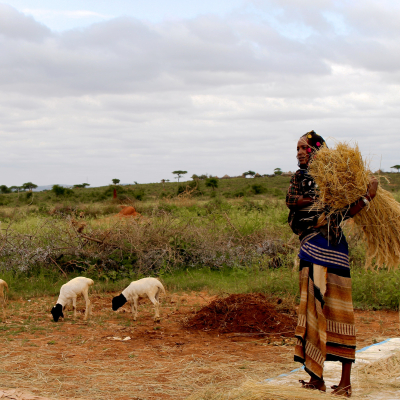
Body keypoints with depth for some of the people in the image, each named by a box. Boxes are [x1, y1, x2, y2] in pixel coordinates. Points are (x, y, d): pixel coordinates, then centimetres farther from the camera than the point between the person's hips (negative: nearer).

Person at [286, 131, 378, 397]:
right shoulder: (300, 177, 12)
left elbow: (342, 215, -9)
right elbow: (291, 200, -7)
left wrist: (367, 197, -20)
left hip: (331, 250, -6)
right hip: (311, 250, 6)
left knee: (337, 312, -4)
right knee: (313, 309, 7)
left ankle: (346, 381, 2)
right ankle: (316, 377, 14)